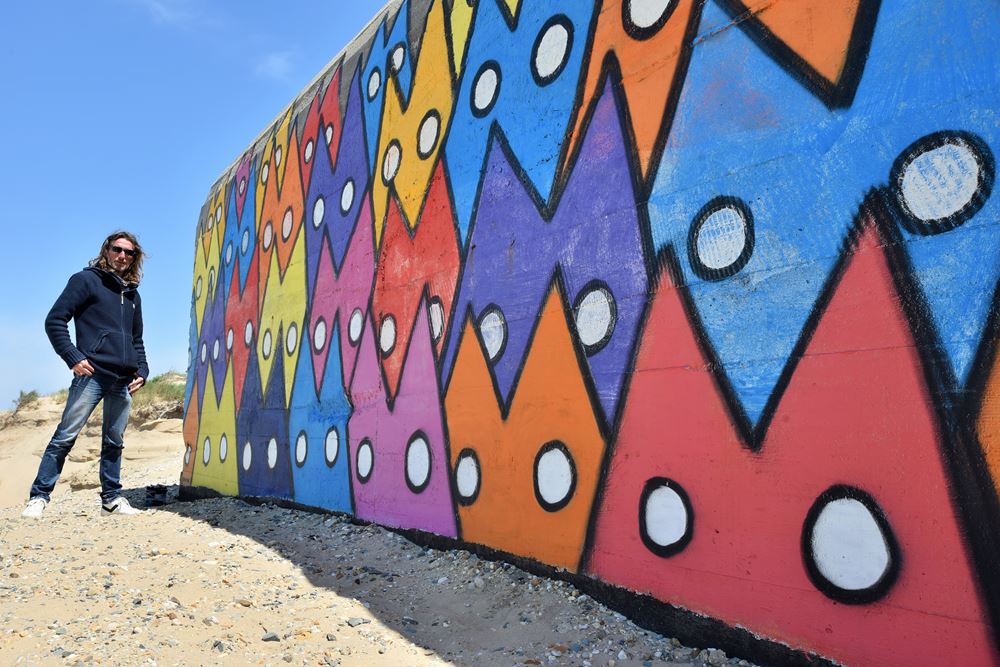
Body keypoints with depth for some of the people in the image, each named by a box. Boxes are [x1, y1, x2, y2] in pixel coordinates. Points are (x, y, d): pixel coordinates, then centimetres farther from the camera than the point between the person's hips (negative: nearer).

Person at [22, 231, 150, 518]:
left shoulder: (132, 294, 21)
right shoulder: (86, 280, 3)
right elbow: (54, 321, -3)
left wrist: (142, 370, 11)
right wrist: (73, 357, -13)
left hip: (124, 381, 6)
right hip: (92, 374, -5)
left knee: (114, 442, 10)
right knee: (65, 436, -7)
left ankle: (112, 499, 17)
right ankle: (38, 497, 1)